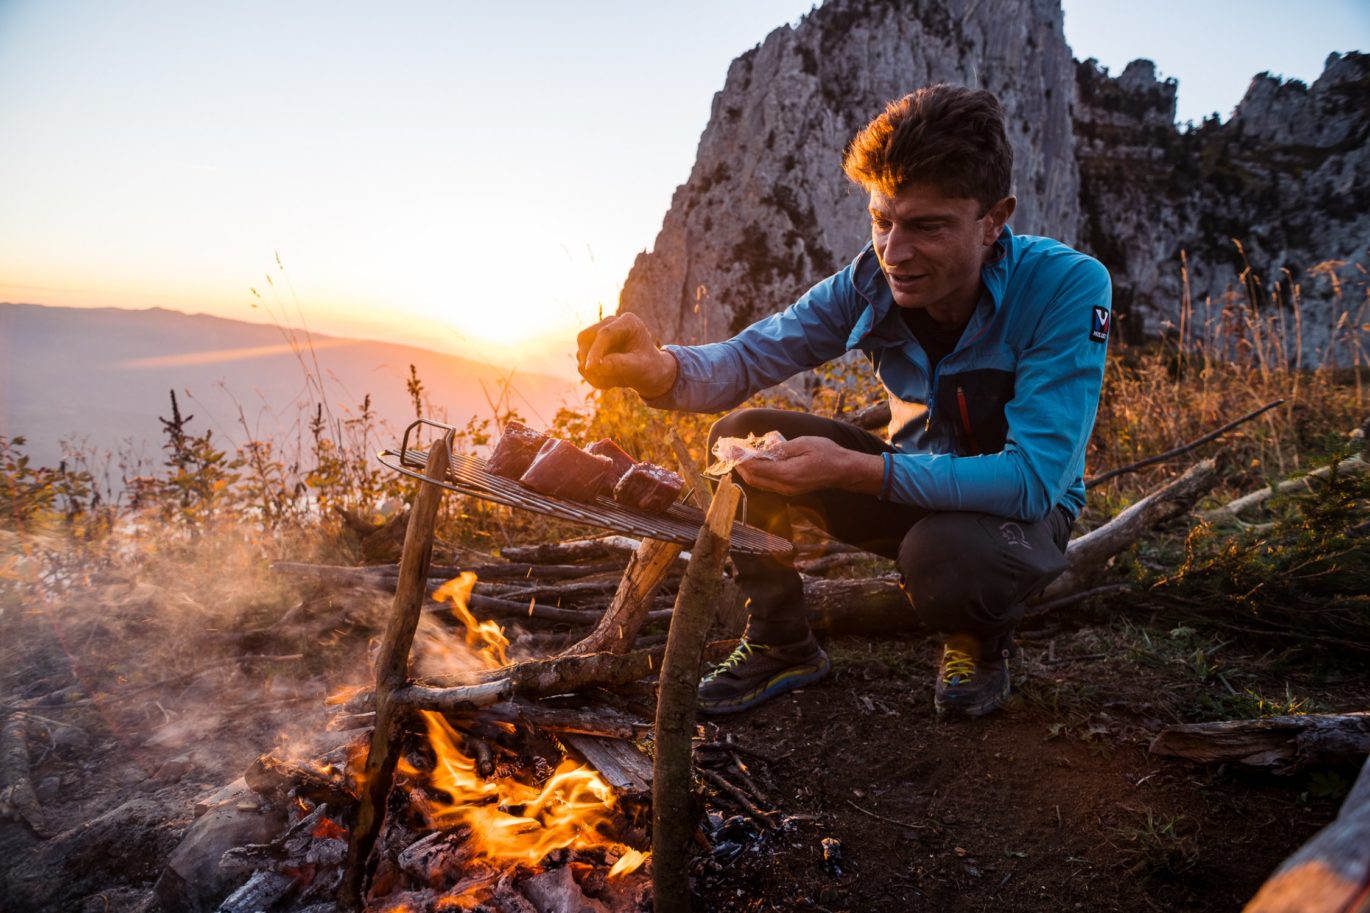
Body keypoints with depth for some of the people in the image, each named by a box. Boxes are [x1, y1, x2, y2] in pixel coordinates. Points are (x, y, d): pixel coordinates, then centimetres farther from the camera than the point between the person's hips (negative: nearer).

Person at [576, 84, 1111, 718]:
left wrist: (851, 469, -41)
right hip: (914, 486, 4)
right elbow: (745, 359, -13)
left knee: (944, 553, -39)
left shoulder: (1067, 287, -26)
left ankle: (982, 641, 0)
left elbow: (1034, 478, -33)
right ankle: (782, 645, 4)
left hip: (1023, 510, -4)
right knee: (740, 438, -14)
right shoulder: (871, 282, -14)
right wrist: (658, 368, -38)